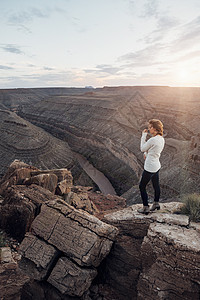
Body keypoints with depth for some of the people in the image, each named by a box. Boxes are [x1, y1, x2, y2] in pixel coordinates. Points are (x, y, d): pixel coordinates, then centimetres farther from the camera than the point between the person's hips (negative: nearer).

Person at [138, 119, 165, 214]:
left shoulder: (153, 140, -25)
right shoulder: (162, 139, 3)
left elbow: (142, 149, -11)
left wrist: (143, 136, -6)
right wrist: (147, 153, 3)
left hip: (150, 168, -9)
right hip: (157, 166, 9)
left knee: (142, 186, 6)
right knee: (156, 185, 22)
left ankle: (145, 207, 15)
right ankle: (156, 203, 40)